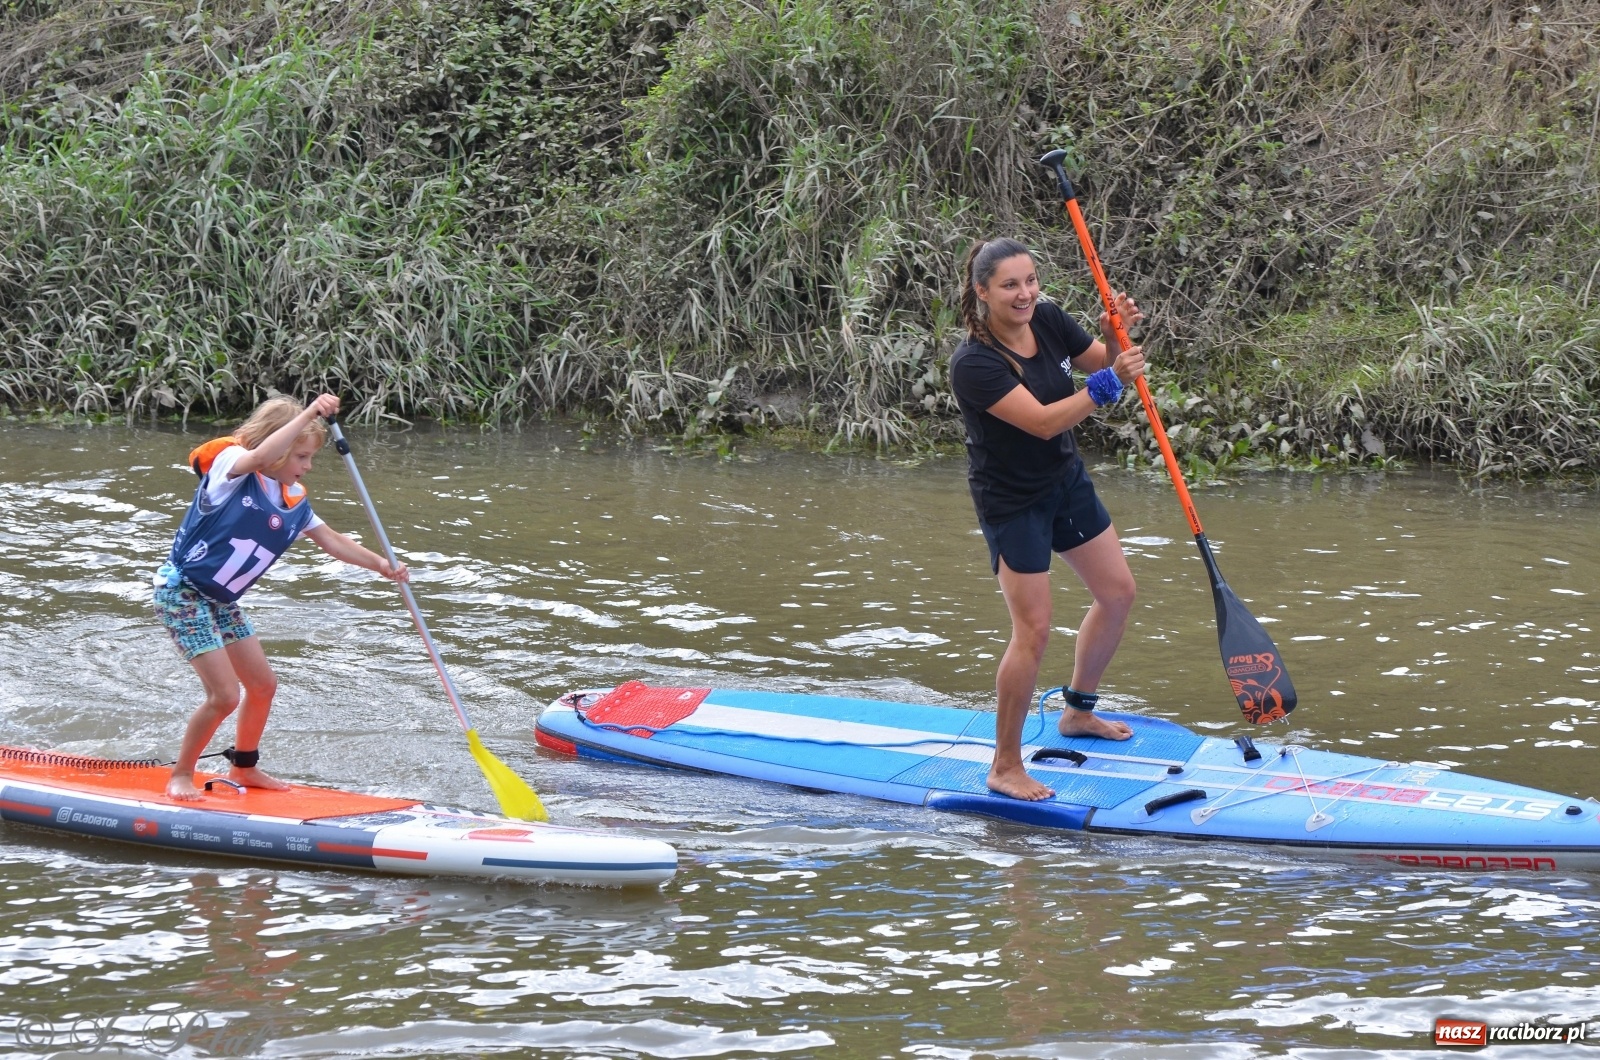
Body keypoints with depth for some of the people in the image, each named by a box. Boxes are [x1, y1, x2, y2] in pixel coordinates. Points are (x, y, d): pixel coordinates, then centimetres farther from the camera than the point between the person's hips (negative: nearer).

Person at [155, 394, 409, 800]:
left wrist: (379, 563, 0)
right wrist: (309, 414, -46)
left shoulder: (293, 501, 5)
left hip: (221, 600, 9)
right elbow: (260, 456, -41)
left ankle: (244, 767, 34)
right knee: (224, 695, -13)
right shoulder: (230, 465, -18)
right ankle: (180, 776, 4)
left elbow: (331, 541, 13)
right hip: (182, 593, -9)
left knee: (263, 685, 13)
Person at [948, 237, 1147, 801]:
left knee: (1118, 592, 16)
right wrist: (1110, 382, -39)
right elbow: (1043, 421, -34)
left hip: (1066, 481, 8)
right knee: (1033, 631, -10)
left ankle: (1079, 711, 38)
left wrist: (1115, 334, -15)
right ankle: (1005, 768, 2)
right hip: (1012, 501, -8)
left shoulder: (1048, 320, -7)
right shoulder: (974, 363, -28)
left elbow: (1101, 362, 6)